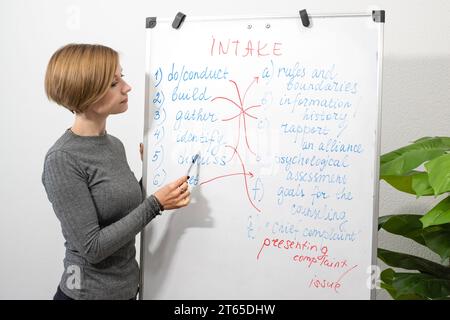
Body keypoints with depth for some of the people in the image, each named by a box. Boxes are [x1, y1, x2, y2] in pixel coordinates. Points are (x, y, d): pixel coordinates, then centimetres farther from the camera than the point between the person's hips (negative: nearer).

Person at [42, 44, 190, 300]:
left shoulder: (115, 145, 1)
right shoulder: (62, 160, -20)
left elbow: (124, 210, 6)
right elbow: (92, 248, -21)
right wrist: (155, 204, -20)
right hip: (89, 292, -6)